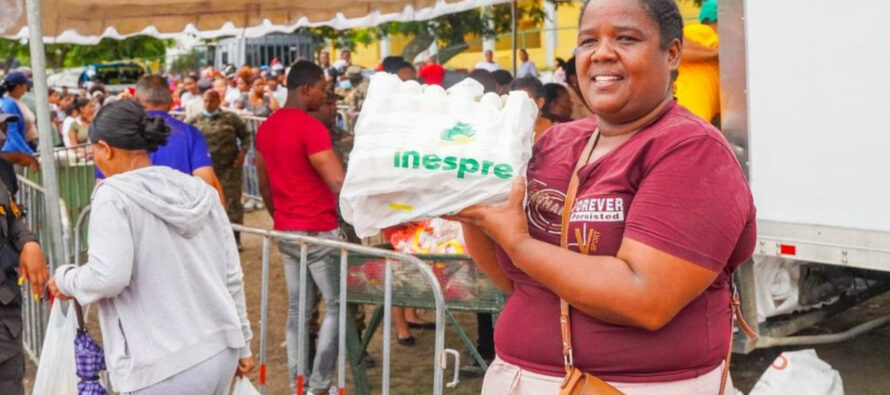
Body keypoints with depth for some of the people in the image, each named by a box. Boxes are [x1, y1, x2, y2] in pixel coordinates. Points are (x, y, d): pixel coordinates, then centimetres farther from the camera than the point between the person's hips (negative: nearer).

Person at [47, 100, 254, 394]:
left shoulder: (114, 196, -9)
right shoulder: (201, 191, 8)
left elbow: (107, 278, -20)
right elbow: (232, 275, 11)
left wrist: (65, 280, 0)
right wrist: (241, 343, 19)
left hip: (166, 367, -6)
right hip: (221, 351, 6)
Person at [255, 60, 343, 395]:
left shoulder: (266, 128, 9)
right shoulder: (311, 128, -17)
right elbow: (340, 184, -23)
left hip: (286, 232, 8)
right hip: (319, 231, -8)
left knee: (297, 309, 12)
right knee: (337, 307, 2)